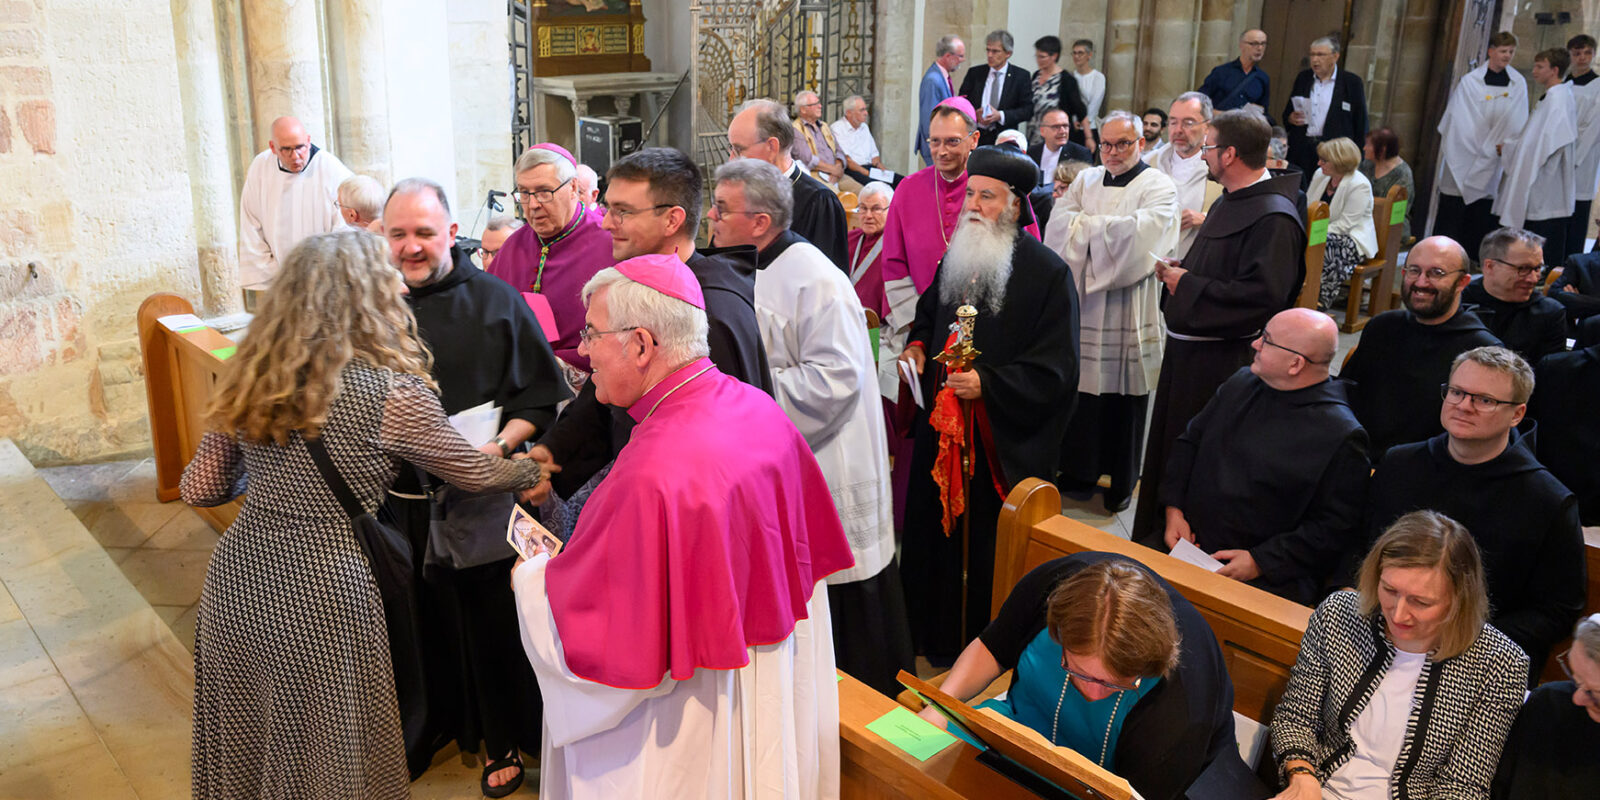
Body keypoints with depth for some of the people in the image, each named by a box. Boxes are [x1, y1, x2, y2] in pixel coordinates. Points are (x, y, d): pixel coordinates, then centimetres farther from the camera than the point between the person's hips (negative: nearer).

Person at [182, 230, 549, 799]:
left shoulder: (250, 381, 1)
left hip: (235, 576, 6)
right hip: (319, 598, -5)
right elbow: (478, 475, -1)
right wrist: (535, 469, 19)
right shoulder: (389, 394, -14)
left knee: (243, 750, 23)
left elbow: (199, 489, 8)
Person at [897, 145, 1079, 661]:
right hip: (942, 430, 6)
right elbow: (930, 312, 27)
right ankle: (935, 632, 32)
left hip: (1003, 444, -6)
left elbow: (1055, 369, -14)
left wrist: (989, 384, -23)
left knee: (989, 542, 2)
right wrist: (917, 346, 6)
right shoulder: (956, 258, 9)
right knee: (937, 528, 14)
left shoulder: (1047, 274, -13)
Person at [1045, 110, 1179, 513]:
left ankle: (1121, 482, 17)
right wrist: (1110, 230, -12)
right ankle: (1079, 470, 21)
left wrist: (1086, 225, -9)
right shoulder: (1086, 181, 13)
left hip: (1127, 310, -3)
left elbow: (1142, 232, -18)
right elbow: (1058, 223, 0)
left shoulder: (1159, 187, -1)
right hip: (1081, 302, 4)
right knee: (1080, 389, 6)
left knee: (1123, 394, 3)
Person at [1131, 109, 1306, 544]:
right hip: (1187, 350, 10)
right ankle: (1155, 538, 34)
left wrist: (1187, 286, -19)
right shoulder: (1229, 203, 13)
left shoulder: (1274, 218, -19)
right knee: (1168, 447, 19)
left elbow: (1263, 296, -28)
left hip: (1219, 364, -10)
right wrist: (1177, 270, 5)